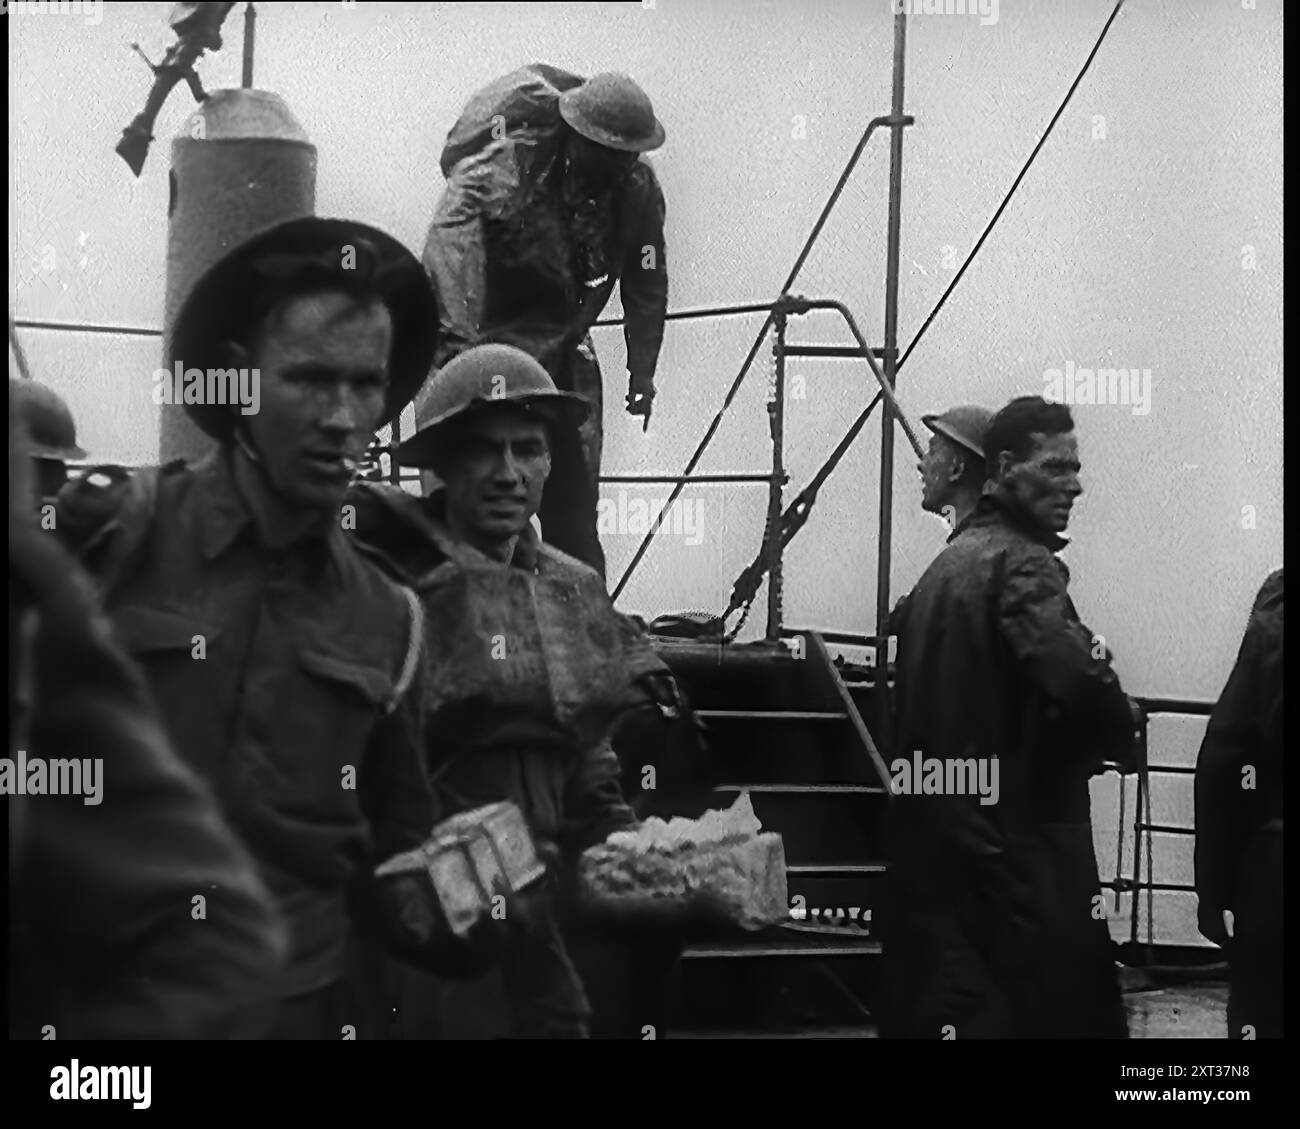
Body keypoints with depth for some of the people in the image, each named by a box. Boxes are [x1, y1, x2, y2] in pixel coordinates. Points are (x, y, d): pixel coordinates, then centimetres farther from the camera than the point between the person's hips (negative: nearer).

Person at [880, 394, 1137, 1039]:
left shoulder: (947, 562, 17)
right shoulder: (1023, 562, -11)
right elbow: (1077, 679, -26)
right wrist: (1116, 740, -6)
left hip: (927, 838, 9)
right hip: (1017, 845, -9)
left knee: (933, 1009, 10)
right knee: (1057, 1008, -4)